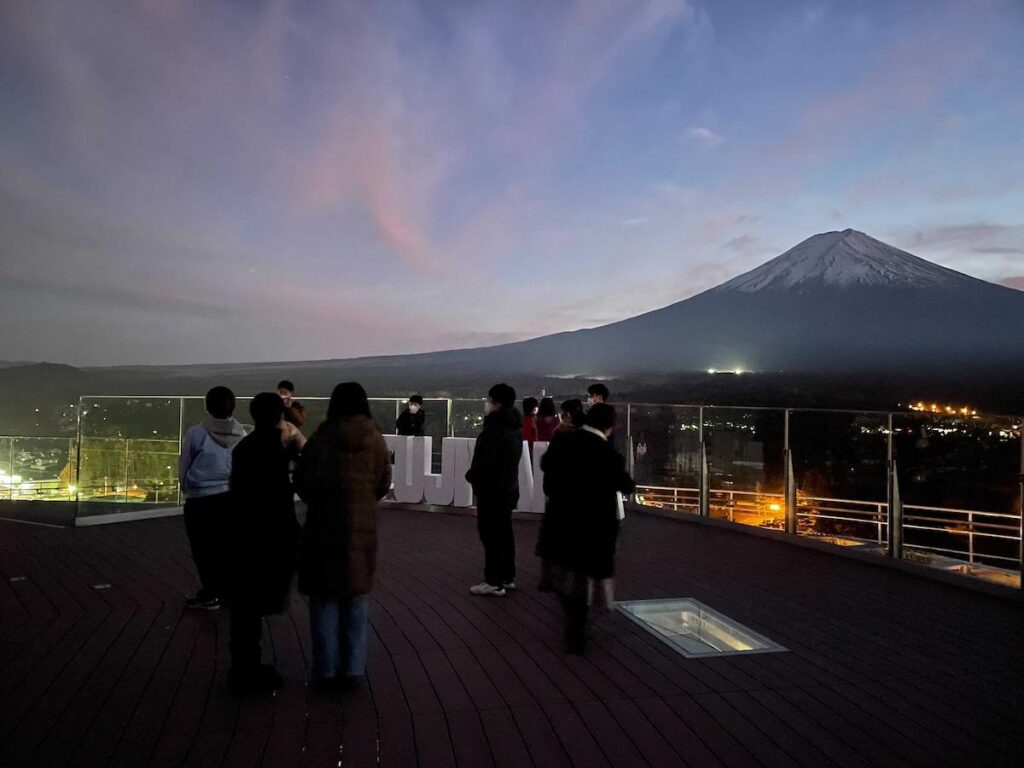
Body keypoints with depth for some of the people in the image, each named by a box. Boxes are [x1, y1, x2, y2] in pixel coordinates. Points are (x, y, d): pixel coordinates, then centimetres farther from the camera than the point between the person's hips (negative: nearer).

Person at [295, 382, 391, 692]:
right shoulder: (375, 438, -2)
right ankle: (352, 670, 16)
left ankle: (326, 671, 13)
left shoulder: (322, 437, -9)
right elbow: (384, 484, 4)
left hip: (325, 526, -2)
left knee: (325, 599, 8)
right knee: (357, 599, 12)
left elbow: (303, 482, -6)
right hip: (363, 527, 2)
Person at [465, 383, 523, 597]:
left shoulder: (495, 427, -21)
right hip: (509, 486, 9)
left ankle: (494, 582, 1)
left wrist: (471, 476, -3)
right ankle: (507, 577, 23)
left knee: (491, 534, -3)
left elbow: (484, 460, -23)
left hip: (492, 488, -9)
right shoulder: (514, 425, 9)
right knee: (504, 532, 15)